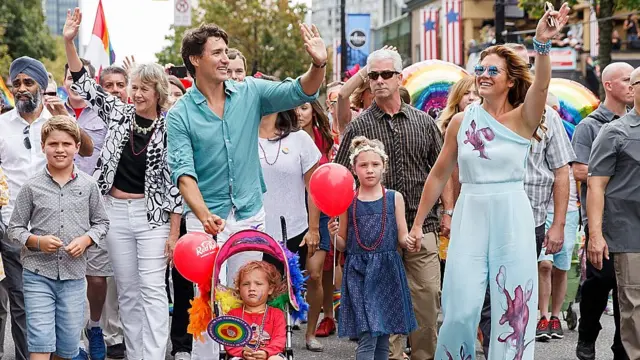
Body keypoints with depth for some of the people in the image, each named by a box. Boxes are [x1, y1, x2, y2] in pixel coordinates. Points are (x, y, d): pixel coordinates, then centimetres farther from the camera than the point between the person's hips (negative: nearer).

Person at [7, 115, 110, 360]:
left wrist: (86, 240, -8)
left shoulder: (88, 185, 2)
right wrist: (38, 241, -15)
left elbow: (101, 222, 12)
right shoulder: (32, 187, -2)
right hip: (38, 274, -2)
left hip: (73, 274, 2)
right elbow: (15, 228, 4)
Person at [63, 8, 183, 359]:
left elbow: (175, 182, -6)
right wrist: (69, 42, -6)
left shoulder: (170, 128, -7)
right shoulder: (119, 114, 4)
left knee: (152, 289, -6)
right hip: (116, 212, 4)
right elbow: (85, 85, 6)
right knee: (127, 291, 9)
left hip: (153, 214, -4)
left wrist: (174, 232, -8)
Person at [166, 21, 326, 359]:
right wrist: (204, 214, -31)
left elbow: (299, 93, -6)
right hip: (206, 217, -2)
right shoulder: (179, 115, -7)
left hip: (250, 214, 2)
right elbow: (183, 172, -15)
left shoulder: (250, 93, 0)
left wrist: (318, 65, -28)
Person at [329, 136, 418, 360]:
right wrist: (333, 234, -12)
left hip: (387, 271, 2)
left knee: (383, 337, 8)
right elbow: (343, 245, 9)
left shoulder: (394, 198, 5)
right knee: (367, 337, -12)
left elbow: (402, 238, 6)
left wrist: (409, 242, -16)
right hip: (358, 273, -2)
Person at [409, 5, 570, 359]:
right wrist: (417, 223, 14)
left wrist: (542, 44, -42)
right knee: (461, 310, -1)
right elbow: (439, 175, 12)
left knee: (513, 308, 3)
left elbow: (541, 85, -24)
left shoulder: (522, 119, -3)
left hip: (512, 219, -1)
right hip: (469, 217, 1)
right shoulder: (461, 121, 5)